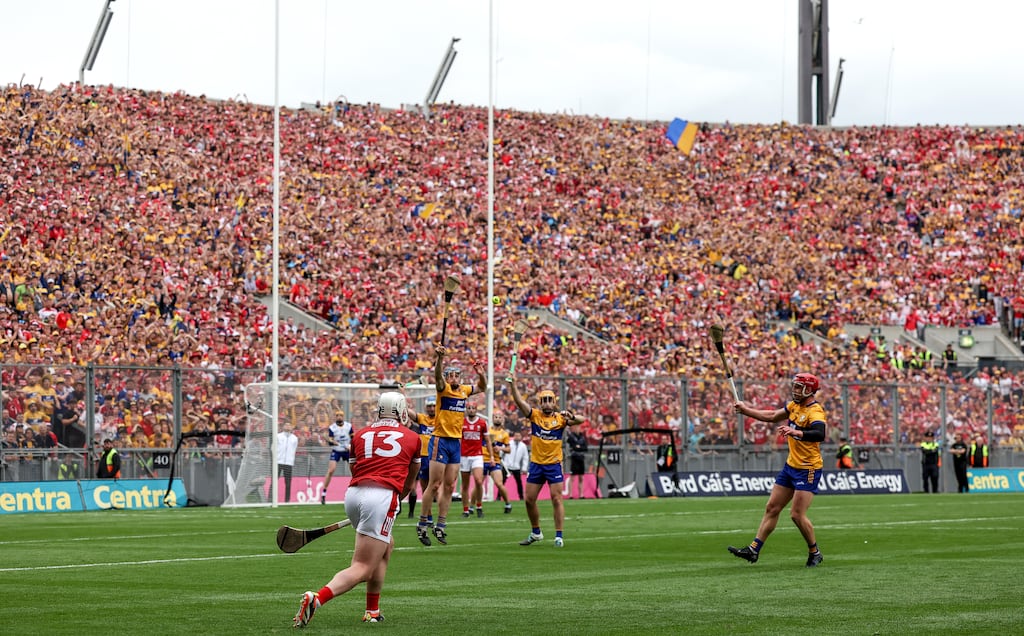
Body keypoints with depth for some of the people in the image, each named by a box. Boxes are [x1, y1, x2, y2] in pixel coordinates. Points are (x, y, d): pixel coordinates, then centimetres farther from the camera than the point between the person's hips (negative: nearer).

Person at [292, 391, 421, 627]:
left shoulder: (360, 434, 20)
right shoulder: (412, 438, 16)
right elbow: (409, 483, 30)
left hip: (353, 493, 5)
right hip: (382, 495, -5)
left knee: (386, 547, 30)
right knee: (362, 568, -9)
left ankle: (373, 611, 28)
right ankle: (317, 597, -33)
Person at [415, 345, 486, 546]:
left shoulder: (464, 390, 12)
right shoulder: (444, 389, -6)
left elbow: (482, 387, 28)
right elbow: (438, 375, -26)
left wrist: (481, 375, 6)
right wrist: (439, 357, -46)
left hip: (456, 442, 6)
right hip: (440, 441, -6)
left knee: (449, 486, 7)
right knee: (434, 485, -5)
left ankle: (440, 526, 14)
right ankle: (422, 524, 1)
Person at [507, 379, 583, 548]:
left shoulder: (560, 418, -2)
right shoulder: (534, 415, 1)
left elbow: (580, 420, -15)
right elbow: (519, 401, -12)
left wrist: (571, 417, -37)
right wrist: (513, 385, -27)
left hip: (554, 464, -3)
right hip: (536, 463, 3)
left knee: (556, 499, -7)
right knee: (529, 499, 7)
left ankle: (559, 536, -3)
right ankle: (536, 533, 26)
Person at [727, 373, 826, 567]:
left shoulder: (815, 411, -20)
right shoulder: (794, 406, 7)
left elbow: (819, 434, -39)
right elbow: (773, 416, 24)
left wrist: (796, 432, -54)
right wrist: (746, 410, 26)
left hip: (808, 470, -9)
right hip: (791, 465, 9)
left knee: (797, 514, -12)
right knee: (772, 508, 9)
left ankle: (815, 553, 7)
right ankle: (754, 549, 14)